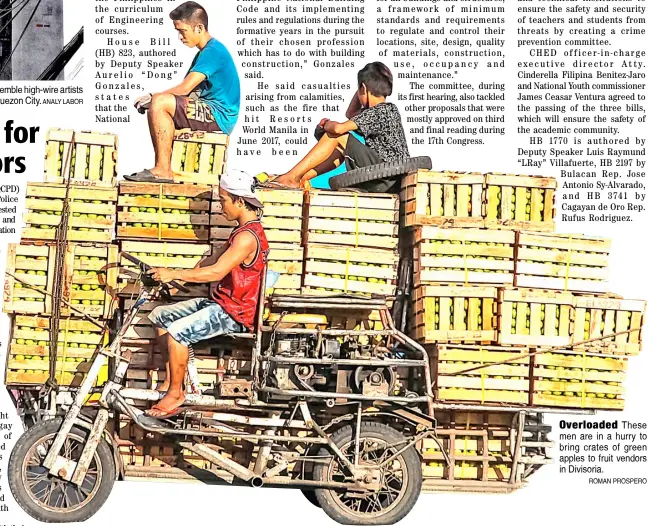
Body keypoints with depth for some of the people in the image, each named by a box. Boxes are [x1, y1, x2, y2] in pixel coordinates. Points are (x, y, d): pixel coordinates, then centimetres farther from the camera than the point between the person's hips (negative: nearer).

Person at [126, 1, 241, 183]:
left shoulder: (212, 51, -13)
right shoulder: (206, 52, 20)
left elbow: (185, 88, -20)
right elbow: (187, 90, 15)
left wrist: (153, 97, -8)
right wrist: (153, 98, 1)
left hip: (219, 115, -11)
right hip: (209, 111, 11)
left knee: (159, 103, -21)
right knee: (155, 110, 9)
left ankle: (163, 170, -20)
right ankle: (161, 168, 0)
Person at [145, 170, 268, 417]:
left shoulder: (248, 237, -22)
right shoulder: (243, 229, 12)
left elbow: (217, 272, -29)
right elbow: (217, 267, 14)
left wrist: (173, 274, -23)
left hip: (233, 313, -11)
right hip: (218, 302, 11)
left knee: (176, 331, -26)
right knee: (159, 315, 10)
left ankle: (175, 393, -10)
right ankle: (172, 378, 17)